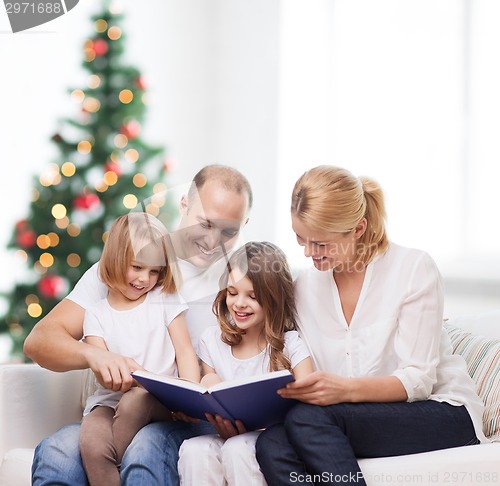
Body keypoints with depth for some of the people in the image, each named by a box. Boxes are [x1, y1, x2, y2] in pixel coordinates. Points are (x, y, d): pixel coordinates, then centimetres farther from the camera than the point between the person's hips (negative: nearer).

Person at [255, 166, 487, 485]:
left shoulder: (414, 267, -7)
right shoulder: (306, 286, 8)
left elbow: (418, 380, -13)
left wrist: (346, 388, -31)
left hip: (440, 415, -5)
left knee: (307, 419, -31)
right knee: (271, 444, -29)